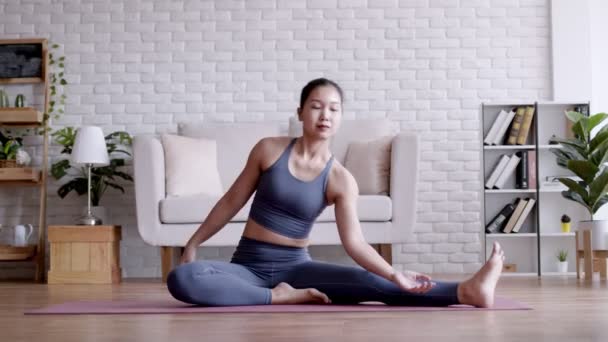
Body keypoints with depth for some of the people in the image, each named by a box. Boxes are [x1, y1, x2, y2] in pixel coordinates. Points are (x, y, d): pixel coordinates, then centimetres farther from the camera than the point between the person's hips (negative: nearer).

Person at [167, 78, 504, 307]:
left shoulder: (341, 179, -5)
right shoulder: (269, 149, -5)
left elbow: (354, 241, -14)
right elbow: (232, 201, 5)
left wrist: (395, 275, -30)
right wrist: (192, 244, 8)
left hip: (295, 266, 0)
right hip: (247, 265, 0)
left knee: (367, 282, -25)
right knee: (181, 278, -31)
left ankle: (467, 291, -33)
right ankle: (278, 297, -26)